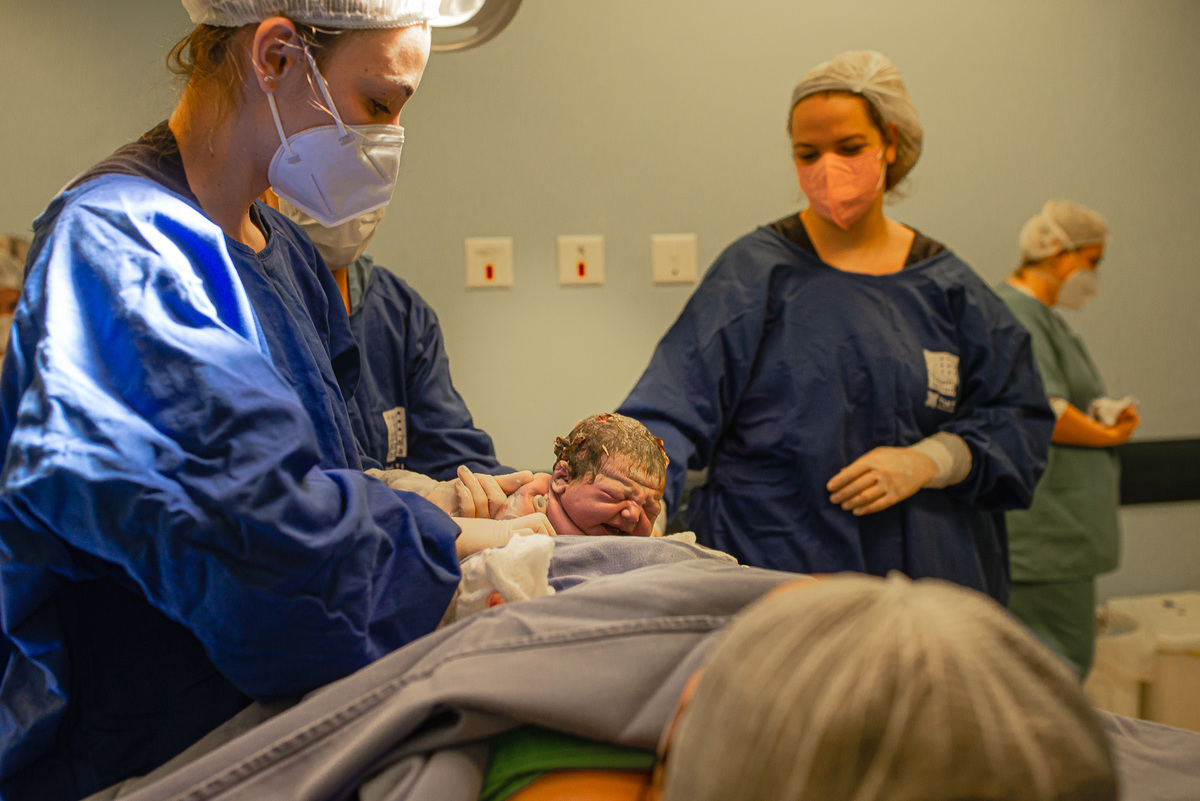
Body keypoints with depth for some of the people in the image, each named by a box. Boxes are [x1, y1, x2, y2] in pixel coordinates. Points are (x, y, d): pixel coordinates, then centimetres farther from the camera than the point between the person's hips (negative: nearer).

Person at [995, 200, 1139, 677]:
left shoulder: (1042, 315, 21)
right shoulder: (1015, 313, -14)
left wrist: (1107, 413, 5)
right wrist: (1107, 434, -8)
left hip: (1057, 526, 11)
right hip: (1042, 531, -11)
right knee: (1062, 659, -6)